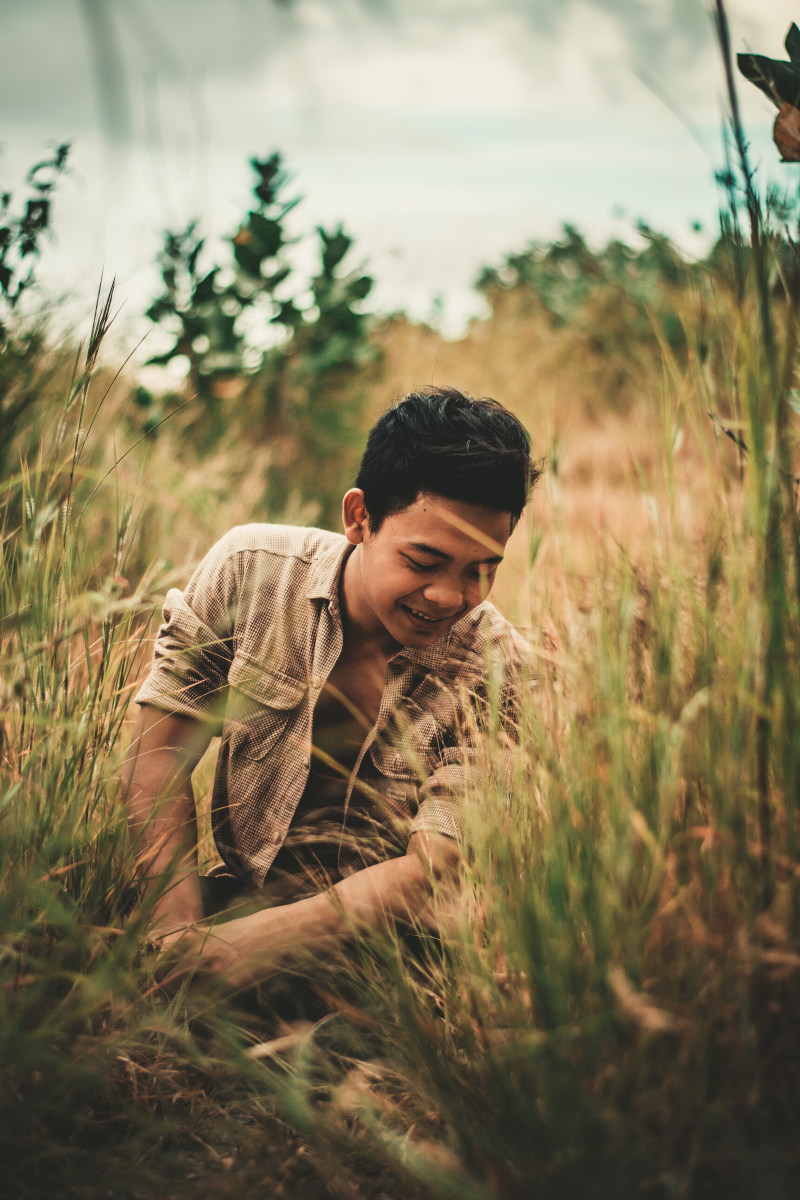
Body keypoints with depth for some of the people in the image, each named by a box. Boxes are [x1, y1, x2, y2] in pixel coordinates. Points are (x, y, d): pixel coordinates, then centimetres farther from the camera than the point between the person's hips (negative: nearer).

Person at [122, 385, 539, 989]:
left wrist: (265, 937, -34)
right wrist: (180, 927, -23)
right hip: (238, 889, 1)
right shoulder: (249, 569, -8)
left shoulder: (496, 668, -14)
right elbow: (160, 748, -7)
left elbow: (433, 866, -19)